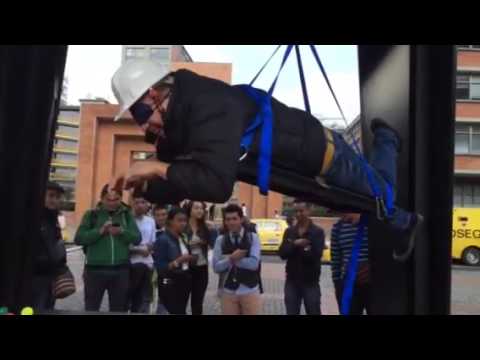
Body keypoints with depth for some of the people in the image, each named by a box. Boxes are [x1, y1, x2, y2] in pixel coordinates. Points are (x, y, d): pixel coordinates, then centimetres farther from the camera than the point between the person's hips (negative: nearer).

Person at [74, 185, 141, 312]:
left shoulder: (127, 214, 7)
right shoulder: (92, 214, 2)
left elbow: (137, 238, 0)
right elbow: (79, 238, -6)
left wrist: (122, 232, -17)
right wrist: (100, 231, -18)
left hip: (121, 270, 2)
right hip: (96, 269, -2)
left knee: (119, 309, 11)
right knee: (91, 308, 5)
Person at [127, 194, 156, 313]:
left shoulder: (151, 221, 11)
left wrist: (150, 247, -5)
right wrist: (138, 250, -15)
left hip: (147, 264, 6)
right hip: (131, 264, -6)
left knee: (144, 299, 12)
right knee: (127, 298, 2)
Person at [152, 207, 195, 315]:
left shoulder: (183, 238, 9)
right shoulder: (162, 240, -14)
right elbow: (160, 268, -18)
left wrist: (191, 258, -1)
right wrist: (179, 261, -27)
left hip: (184, 282, 7)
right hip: (170, 285, -7)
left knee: (178, 312, 12)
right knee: (179, 313, -11)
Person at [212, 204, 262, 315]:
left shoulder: (253, 237, -4)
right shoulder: (220, 240, 1)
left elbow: (254, 263, -16)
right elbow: (216, 267, -5)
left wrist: (232, 260, -13)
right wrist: (231, 258, -20)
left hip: (250, 291, -1)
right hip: (228, 292, 2)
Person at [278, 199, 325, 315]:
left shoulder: (317, 232, -4)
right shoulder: (289, 232, 7)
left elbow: (316, 255, -15)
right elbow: (282, 253, -3)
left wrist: (295, 249, -8)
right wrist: (294, 244, -19)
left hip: (310, 282, -3)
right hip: (292, 281, 3)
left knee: (313, 312, 5)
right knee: (291, 313, 8)